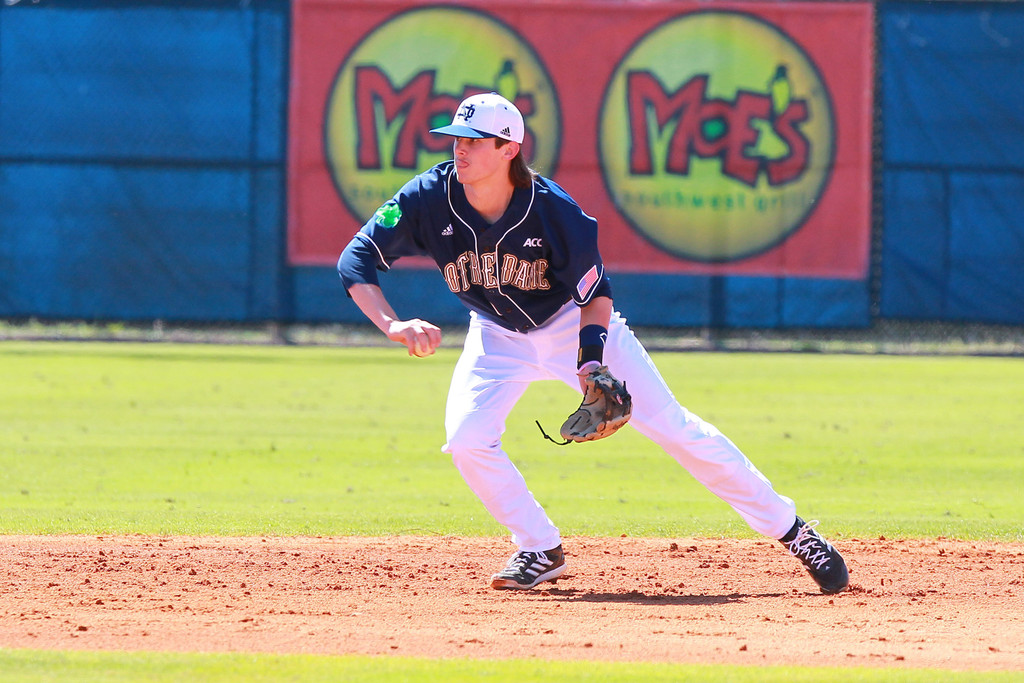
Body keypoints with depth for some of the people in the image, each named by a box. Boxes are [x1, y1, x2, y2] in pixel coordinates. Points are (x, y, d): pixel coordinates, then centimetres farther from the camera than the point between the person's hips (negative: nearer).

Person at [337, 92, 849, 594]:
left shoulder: (553, 209, -29)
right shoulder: (430, 199, -25)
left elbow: (595, 293, -16)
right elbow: (356, 260, -26)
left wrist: (592, 356, -34)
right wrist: (392, 325, -43)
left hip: (573, 323, -3)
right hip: (499, 336, 3)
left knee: (675, 429, -8)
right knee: (465, 440, -19)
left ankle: (790, 529, -1)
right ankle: (540, 551, 3)